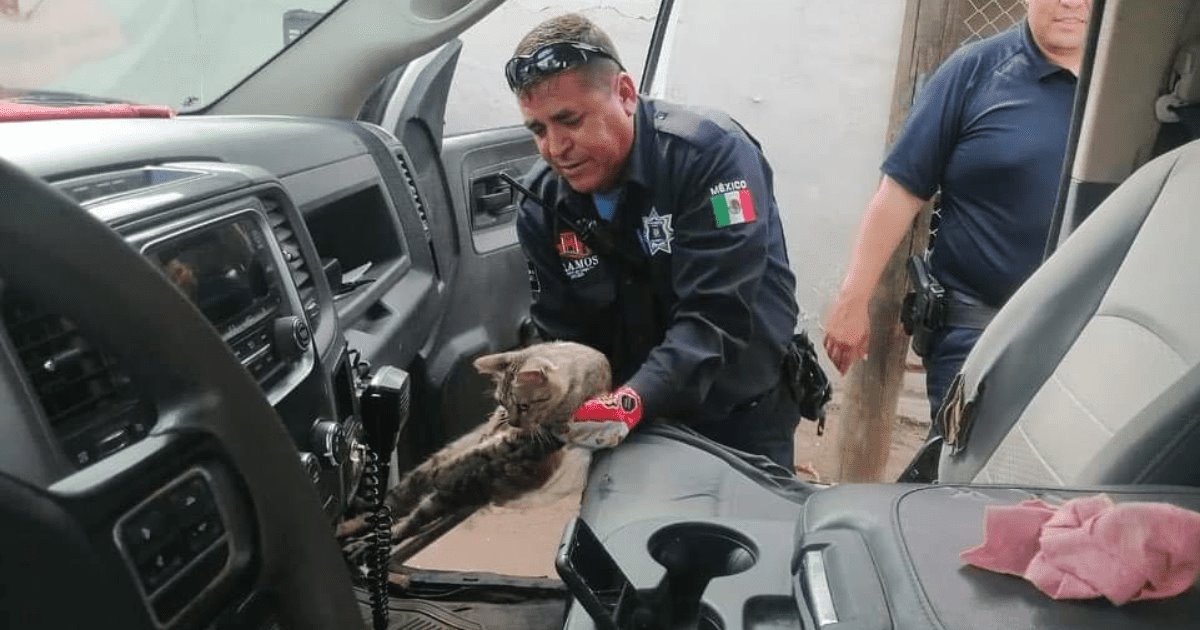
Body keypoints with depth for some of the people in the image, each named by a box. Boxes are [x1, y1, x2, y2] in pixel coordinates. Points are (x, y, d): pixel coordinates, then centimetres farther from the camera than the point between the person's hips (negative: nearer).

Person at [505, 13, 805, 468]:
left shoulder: (712, 154, -24)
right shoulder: (542, 203, -7)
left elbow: (717, 314, -32)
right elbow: (561, 335, -5)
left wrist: (633, 401, -44)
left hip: (741, 417, -4)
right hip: (635, 422, 4)